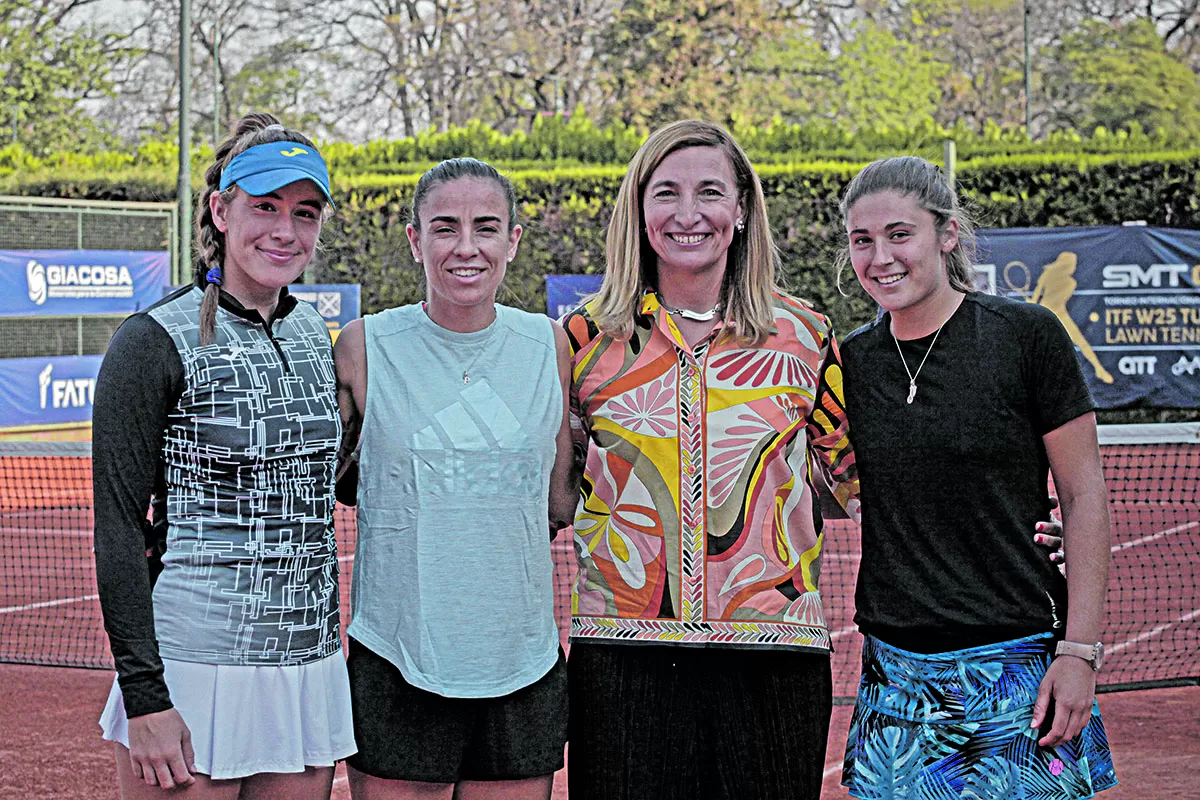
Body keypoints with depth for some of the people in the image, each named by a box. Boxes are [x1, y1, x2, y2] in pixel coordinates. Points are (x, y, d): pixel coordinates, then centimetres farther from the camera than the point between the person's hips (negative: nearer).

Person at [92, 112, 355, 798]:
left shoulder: (314, 333, 10)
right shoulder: (156, 341, -8)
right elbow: (119, 527, -11)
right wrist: (144, 696, -16)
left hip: (311, 661, 6)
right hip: (191, 670, -6)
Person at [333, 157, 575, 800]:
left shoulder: (549, 347, 3)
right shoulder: (365, 348, -2)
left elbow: (561, 503, 10)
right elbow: (337, 481, 10)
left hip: (523, 668, 2)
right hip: (396, 668, -2)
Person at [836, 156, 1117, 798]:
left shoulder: (1027, 336, -6)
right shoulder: (850, 362, 5)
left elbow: (1083, 496, -5)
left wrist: (1080, 651, -10)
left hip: (1017, 666, -3)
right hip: (894, 668, 4)